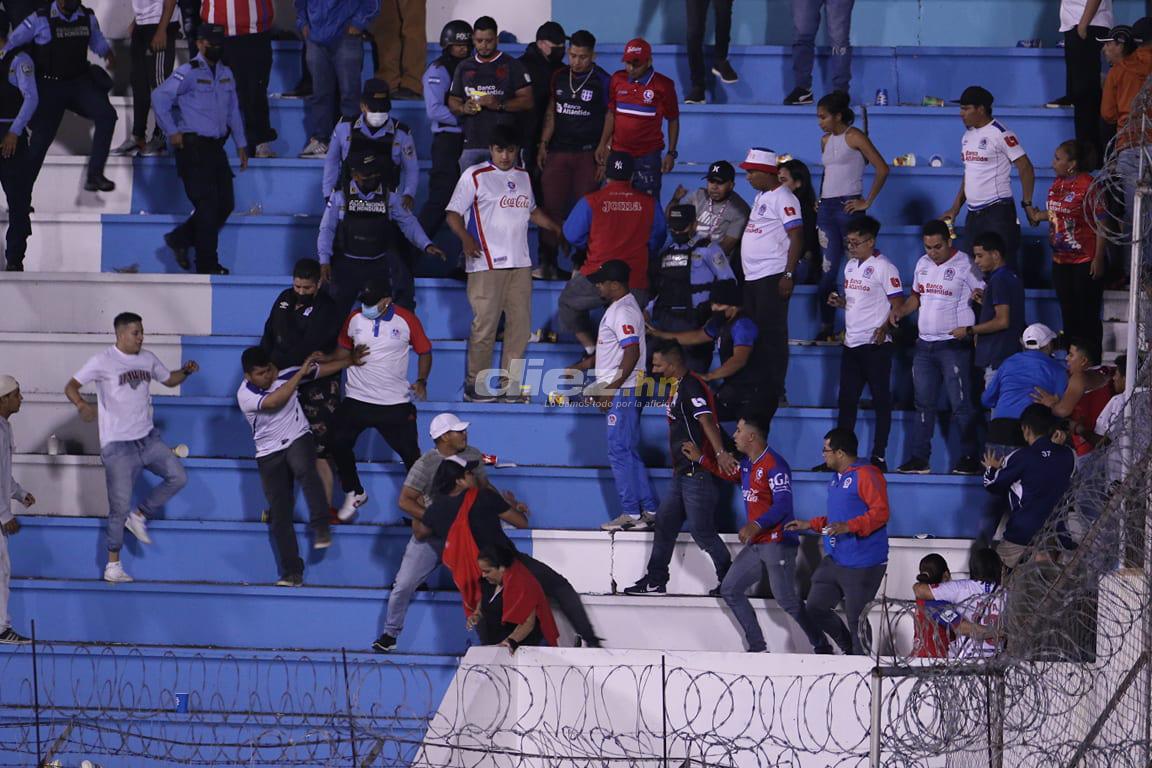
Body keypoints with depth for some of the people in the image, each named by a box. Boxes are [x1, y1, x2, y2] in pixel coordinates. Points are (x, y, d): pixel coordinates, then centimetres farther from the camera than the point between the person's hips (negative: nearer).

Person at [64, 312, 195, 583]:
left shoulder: (148, 359, 8)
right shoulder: (103, 362, -9)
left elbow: (168, 379, 23)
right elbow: (70, 387, -11)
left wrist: (185, 372, 0)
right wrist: (82, 405, -32)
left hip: (148, 438, 6)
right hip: (118, 446, -6)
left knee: (178, 477, -8)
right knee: (120, 506, -4)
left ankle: (139, 516, 11)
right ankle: (113, 565, 8)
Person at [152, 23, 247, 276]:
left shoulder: (226, 73, 14)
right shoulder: (188, 73, -9)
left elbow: (233, 111, 22)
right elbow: (159, 97, -15)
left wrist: (240, 144, 18)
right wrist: (172, 132, -14)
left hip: (216, 146, 7)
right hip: (193, 147, -7)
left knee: (225, 203, 5)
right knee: (207, 205, -8)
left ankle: (180, 239, 21)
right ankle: (207, 265, 0)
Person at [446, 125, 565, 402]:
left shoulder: (523, 177, 18)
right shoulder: (475, 176, -1)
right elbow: (453, 214, -4)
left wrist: (556, 228, 26)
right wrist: (466, 239, -21)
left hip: (520, 263, 6)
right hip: (487, 264, -6)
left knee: (520, 325, 3)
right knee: (485, 325, -8)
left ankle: (509, 384, 10)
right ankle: (475, 385, 1)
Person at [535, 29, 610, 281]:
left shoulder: (602, 81, -2)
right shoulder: (559, 77, 10)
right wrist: (543, 144, 9)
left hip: (588, 154, -3)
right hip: (558, 151, 3)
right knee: (551, 207, -3)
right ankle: (547, 263, -2)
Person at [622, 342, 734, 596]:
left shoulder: (692, 387, -16)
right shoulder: (680, 386, 16)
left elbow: (707, 421, -29)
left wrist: (720, 453, -41)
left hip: (697, 471, -11)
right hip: (683, 472, 11)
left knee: (701, 530, -8)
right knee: (665, 522, 14)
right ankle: (655, 581, 22)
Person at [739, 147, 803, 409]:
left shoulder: (783, 198, -11)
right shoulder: (761, 197, 18)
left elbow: (797, 237, -16)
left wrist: (788, 275, -21)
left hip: (773, 277, -10)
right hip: (752, 277, 10)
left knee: (772, 334, -9)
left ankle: (774, 390, -7)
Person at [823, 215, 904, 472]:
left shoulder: (883, 267, -9)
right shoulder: (850, 266, 15)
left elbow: (898, 305, -11)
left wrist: (884, 328, -23)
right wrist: (840, 302, 4)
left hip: (875, 345, -8)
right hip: (851, 343, 8)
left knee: (881, 400, -1)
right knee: (846, 401, 9)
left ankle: (879, 457, 2)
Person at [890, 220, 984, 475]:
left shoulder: (964, 265, -9)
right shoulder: (923, 264, 12)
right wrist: (900, 311, 6)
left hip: (954, 345, -7)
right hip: (925, 344, 7)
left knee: (960, 404, -6)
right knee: (924, 403, 11)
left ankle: (970, 457, 0)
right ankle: (919, 458, 16)